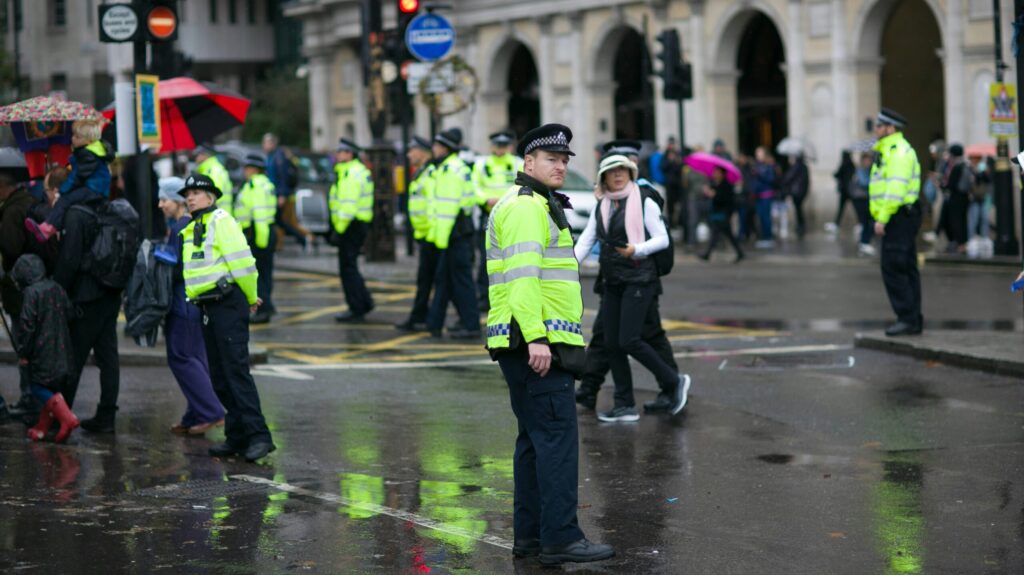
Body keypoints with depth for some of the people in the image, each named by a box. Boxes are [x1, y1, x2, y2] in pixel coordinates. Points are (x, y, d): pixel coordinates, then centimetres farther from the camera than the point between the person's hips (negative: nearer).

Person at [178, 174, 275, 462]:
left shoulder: (221, 221, -8)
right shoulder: (190, 230, 19)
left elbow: (242, 261, -13)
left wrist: (251, 298, -4)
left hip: (228, 305, -9)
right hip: (207, 308, 9)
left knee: (236, 370, -14)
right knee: (219, 376, 9)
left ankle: (258, 436, -16)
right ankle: (237, 436, 15)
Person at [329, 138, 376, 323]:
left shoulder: (351, 174, -17)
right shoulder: (360, 171, 17)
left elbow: (348, 206, -23)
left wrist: (338, 230, -21)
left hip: (351, 225, -10)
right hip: (361, 223, 10)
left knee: (348, 269, -5)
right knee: (349, 268, 18)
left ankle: (356, 311, -3)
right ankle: (364, 303, 22)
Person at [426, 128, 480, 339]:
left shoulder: (450, 169, -15)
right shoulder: (457, 167, 17)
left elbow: (449, 205, -20)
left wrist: (442, 236, -19)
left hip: (455, 232, -10)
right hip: (460, 230, 10)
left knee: (461, 278, -6)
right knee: (444, 277, 14)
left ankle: (471, 326, -4)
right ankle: (434, 323, 19)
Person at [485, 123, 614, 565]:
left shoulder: (536, 207, 23)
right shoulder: (526, 206, -10)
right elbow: (522, 275, -20)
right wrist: (537, 338, -27)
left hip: (536, 342, 11)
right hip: (536, 341, -11)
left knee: (535, 439, 12)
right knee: (557, 437, -12)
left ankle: (529, 534, 15)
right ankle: (560, 538, -15)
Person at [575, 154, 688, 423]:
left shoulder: (644, 202, -5)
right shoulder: (600, 207, 11)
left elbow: (662, 239, -6)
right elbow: (586, 240, 9)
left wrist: (637, 249, -22)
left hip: (638, 279, -6)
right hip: (612, 282, 6)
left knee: (629, 340, -14)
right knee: (612, 344, 5)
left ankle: (674, 382, 4)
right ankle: (625, 406, 12)